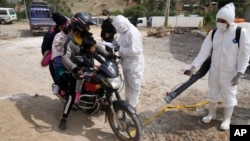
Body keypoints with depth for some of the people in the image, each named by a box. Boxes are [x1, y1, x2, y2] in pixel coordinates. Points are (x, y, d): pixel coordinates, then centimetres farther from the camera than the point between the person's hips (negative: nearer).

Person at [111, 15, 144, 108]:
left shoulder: (133, 33, -25)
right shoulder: (124, 31, 5)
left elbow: (134, 51, -31)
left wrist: (120, 49, -25)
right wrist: (117, 44, -3)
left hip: (134, 65, -10)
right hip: (127, 63, 10)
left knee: (133, 86, 7)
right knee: (127, 85, 22)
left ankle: (132, 106, 22)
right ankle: (127, 102, 39)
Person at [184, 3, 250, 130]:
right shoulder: (213, 33, -4)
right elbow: (204, 52, -7)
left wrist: (239, 74, -18)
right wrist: (193, 68, -15)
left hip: (230, 74, -4)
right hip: (214, 72, 4)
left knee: (228, 97, 11)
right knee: (212, 94, 19)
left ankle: (227, 120, 33)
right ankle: (211, 114, 42)